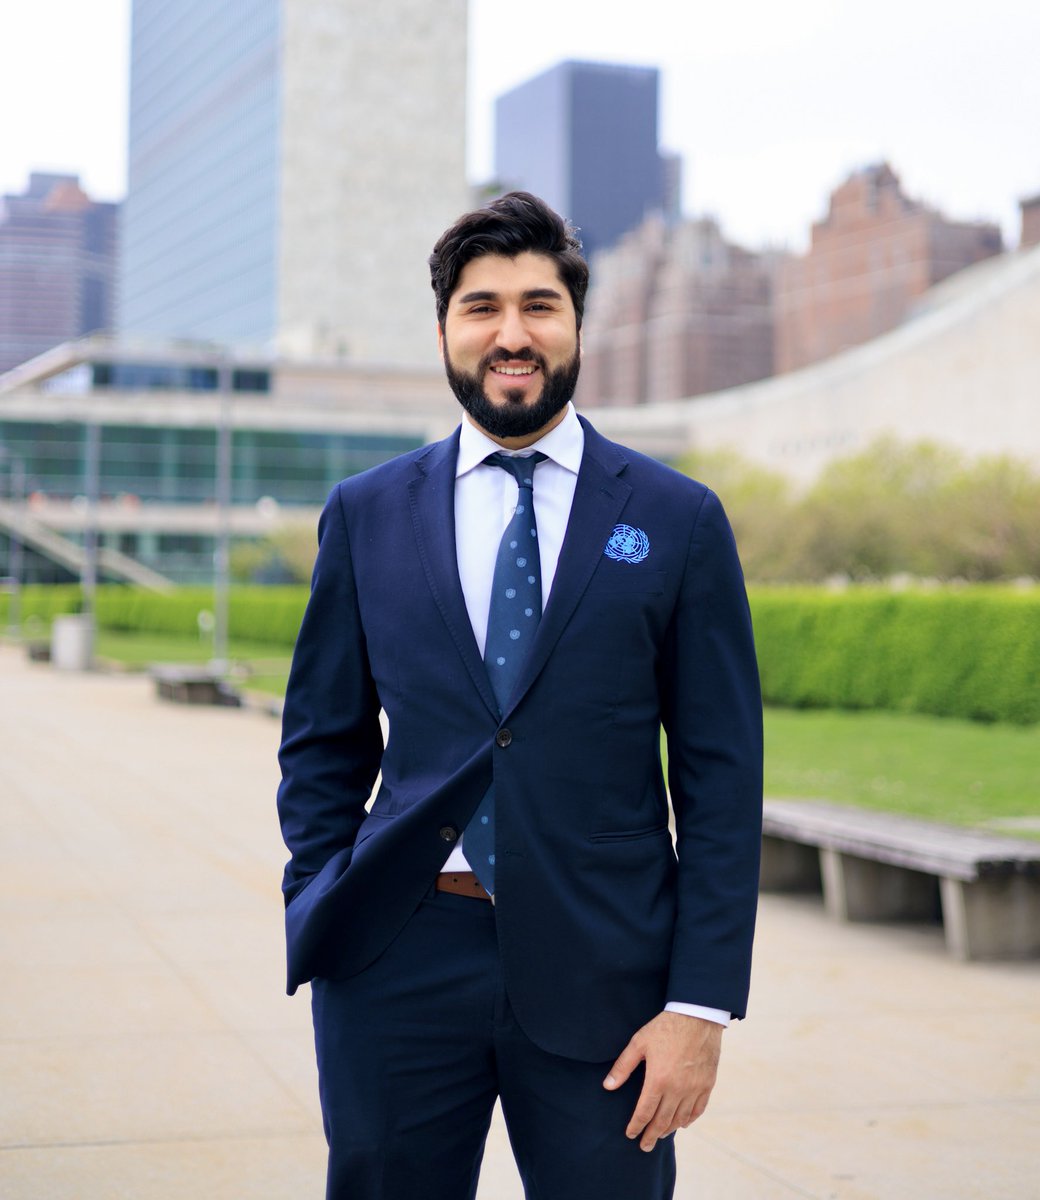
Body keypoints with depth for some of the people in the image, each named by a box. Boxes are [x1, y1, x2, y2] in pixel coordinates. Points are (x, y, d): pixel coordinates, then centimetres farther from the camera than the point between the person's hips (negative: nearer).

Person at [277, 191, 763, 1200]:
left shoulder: (679, 521, 2)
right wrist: (319, 927, 2)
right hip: (400, 965, 1)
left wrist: (701, 1004, -6)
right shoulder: (365, 515, 7)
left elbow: (722, 778, 0)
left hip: (599, 969, -1)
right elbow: (322, 747, 13)